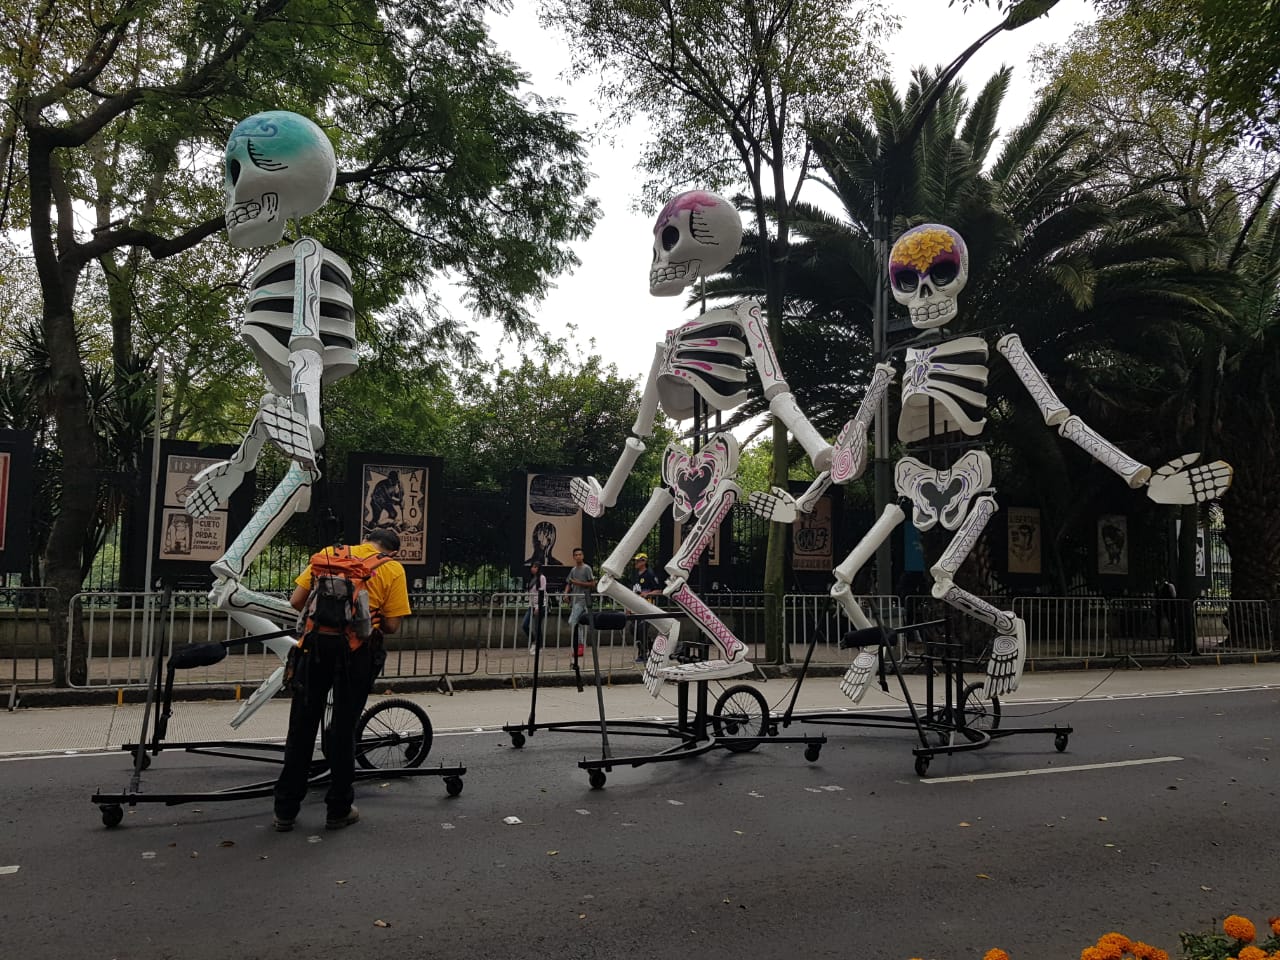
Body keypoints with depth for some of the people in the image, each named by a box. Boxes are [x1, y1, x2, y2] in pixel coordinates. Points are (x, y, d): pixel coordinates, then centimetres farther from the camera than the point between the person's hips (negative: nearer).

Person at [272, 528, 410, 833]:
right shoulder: (392, 569, 1)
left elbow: (296, 601, 5)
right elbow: (392, 625, -3)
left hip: (316, 644, 2)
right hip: (356, 650, -2)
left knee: (301, 728, 12)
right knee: (343, 729, 11)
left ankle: (285, 812, 20)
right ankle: (338, 811, 20)